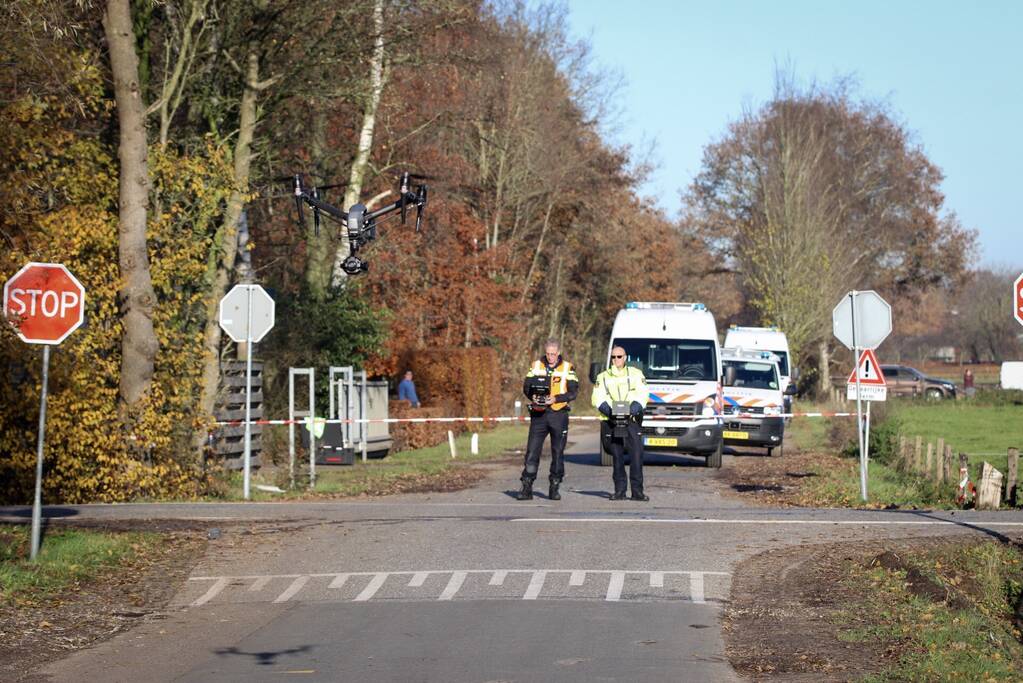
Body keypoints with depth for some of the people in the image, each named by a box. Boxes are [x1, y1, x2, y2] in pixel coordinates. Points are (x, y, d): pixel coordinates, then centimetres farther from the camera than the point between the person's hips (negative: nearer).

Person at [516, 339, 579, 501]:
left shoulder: (567, 368, 3)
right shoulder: (536, 366, 8)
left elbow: (573, 392, -3)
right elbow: (526, 386, 5)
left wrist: (556, 399, -18)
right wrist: (533, 397, -17)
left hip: (559, 414, -1)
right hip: (538, 414, 1)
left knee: (558, 452, 3)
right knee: (532, 451, -4)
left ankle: (554, 488, 12)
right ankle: (527, 488, -2)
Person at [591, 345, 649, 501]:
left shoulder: (636, 374, 15)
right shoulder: (603, 377, 17)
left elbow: (642, 393, 2)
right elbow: (597, 397, 4)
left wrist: (635, 406, -17)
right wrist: (606, 408, -16)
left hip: (631, 419, -1)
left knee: (637, 454, -9)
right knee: (617, 457, 2)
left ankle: (637, 490, -6)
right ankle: (619, 491, 7)